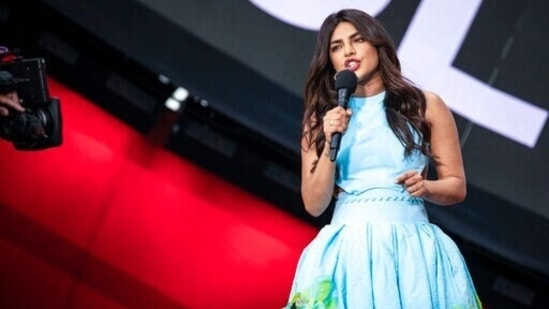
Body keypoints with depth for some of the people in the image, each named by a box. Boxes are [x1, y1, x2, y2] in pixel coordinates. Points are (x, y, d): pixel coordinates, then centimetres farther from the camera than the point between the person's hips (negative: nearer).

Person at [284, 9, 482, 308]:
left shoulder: (425, 105, 4)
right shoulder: (322, 117, 8)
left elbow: (456, 186, 8)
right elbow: (314, 204, 3)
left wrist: (425, 188, -12)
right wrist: (330, 145, -9)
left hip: (411, 247, -1)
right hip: (347, 249, 1)